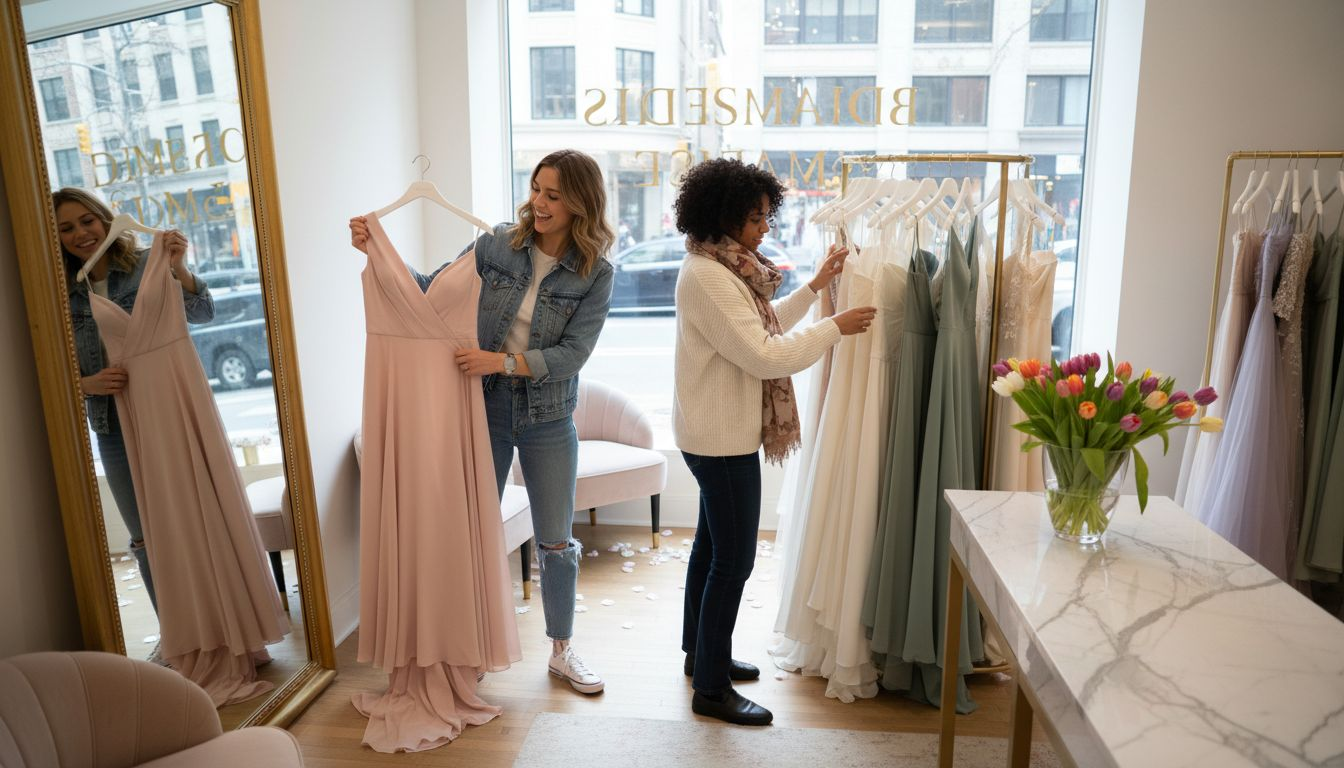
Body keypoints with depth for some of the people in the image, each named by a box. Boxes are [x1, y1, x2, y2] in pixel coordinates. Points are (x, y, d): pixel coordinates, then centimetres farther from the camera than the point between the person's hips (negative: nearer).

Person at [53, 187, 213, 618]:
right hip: (115, 432, 3)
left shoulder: (146, 265, -2)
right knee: (147, 539, 11)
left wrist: (178, 268, -30)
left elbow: (203, 313, -14)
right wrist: (86, 384, -16)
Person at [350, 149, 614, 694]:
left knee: (556, 542, 8)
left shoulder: (595, 274, -10)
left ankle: (561, 651, 30)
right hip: (484, 410, 1)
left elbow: (572, 353, -16)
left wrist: (503, 361, -27)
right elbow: (433, 290, 0)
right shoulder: (499, 244, -6)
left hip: (548, 420, -1)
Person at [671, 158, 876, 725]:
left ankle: (701, 652, 36)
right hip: (722, 437, -11)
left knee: (712, 543, 20)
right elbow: (764, 356, -24)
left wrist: (815, 285, 15)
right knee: (734, 559, -2)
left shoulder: (723, 268, 10)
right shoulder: (708, 277, -22)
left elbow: (762, 328, 20)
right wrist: (834, 328, -14)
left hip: (720, 432, 11)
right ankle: (711, 688, 11)